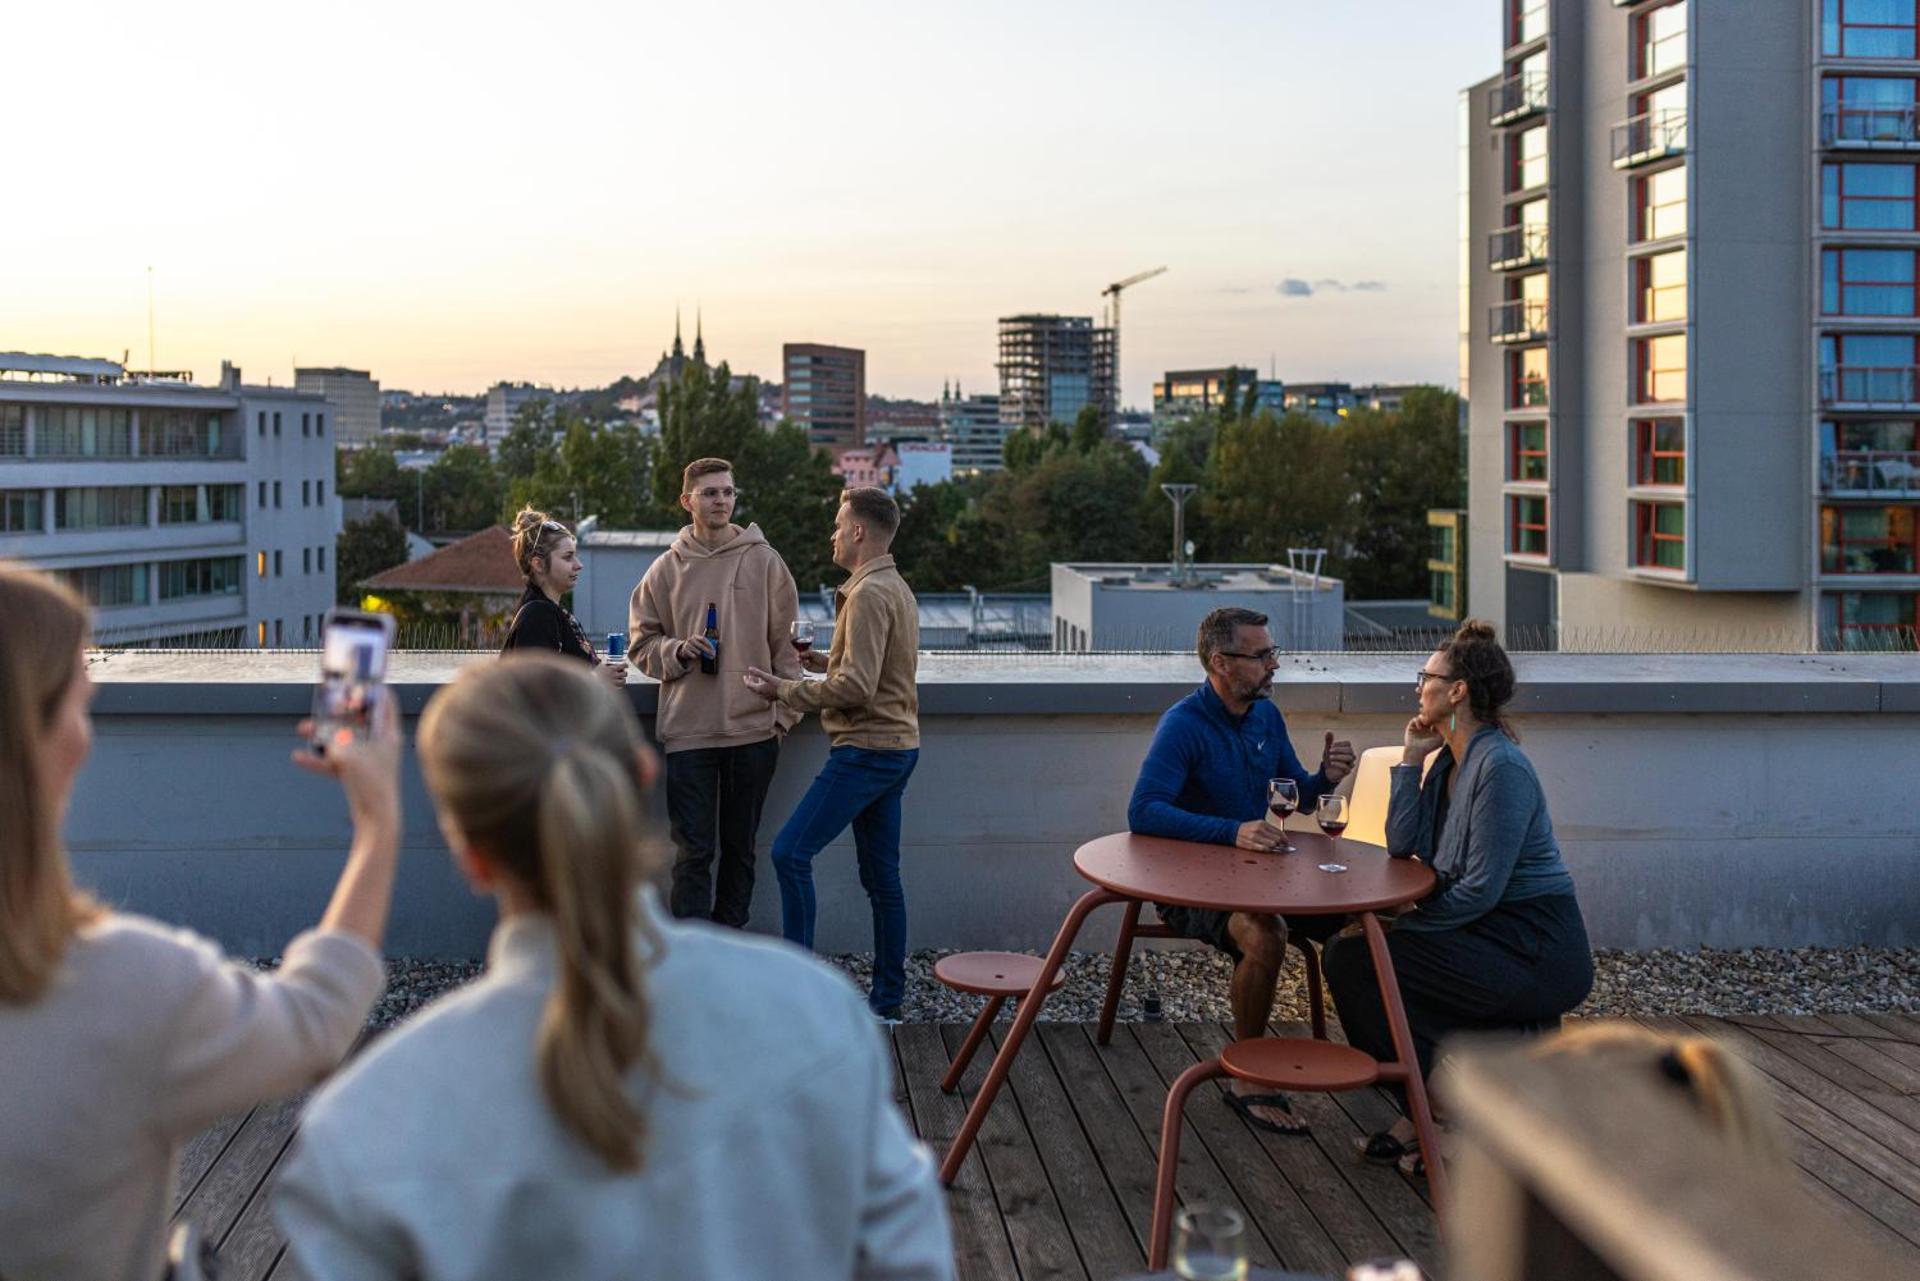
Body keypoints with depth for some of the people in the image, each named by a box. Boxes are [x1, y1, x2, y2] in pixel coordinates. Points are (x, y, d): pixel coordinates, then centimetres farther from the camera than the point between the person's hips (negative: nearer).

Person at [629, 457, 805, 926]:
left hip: (753, 729, 1)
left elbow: (785, 642, 5)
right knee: (693, 852, -2)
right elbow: (641, 643, 10)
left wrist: (784, 711, -1)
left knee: (740, 847, 11)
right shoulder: (667, 569, 4)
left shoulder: (764, 561, 3)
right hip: (687, 730, 0)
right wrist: (677, 650, -10)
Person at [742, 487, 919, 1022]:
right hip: (895, 747, 10)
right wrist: (819, 659, 18)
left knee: (790, 852, -9)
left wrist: (782, 691, -13)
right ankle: (888, 999, 15)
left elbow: (856, 687, -22)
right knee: (881, 875, 11)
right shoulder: (896, 588, 16)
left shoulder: (869, 594, -16)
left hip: (866, 749, -10)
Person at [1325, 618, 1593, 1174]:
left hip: (1535, 951, -10)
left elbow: (1480, 890, -21)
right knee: (1350, 955, 9)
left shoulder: (1501, 768, -18)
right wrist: (1411, 759, 2)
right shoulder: (1451, 761, 11)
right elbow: (1403, 844, 2)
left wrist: (1403, 926, -13)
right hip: (1498, 938, 10)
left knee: (1353, 960, -15)